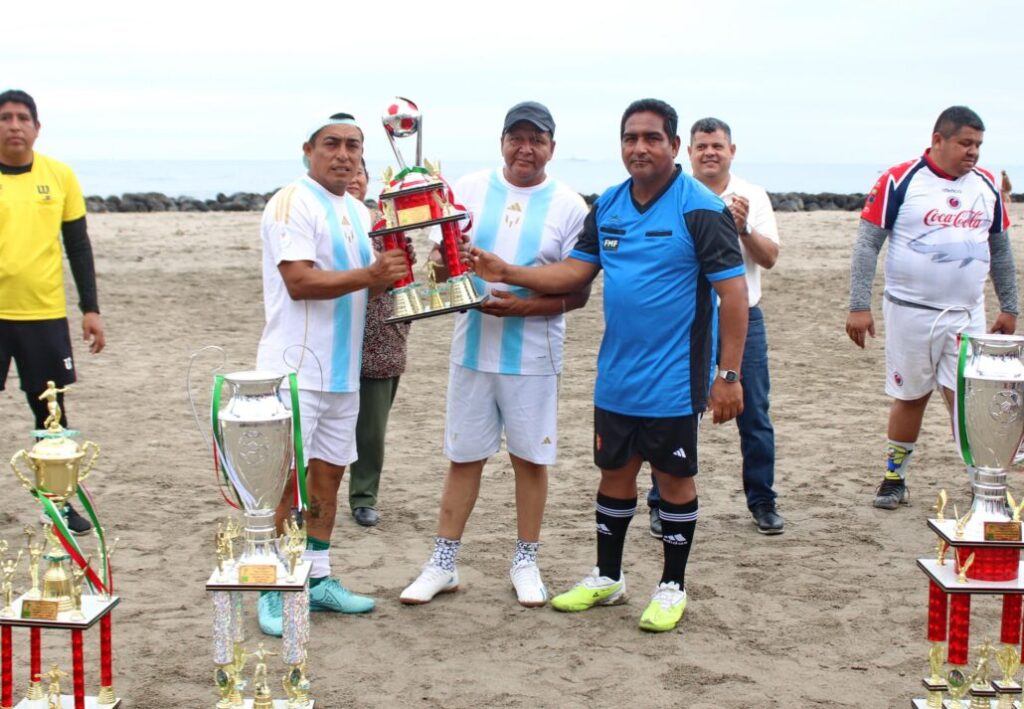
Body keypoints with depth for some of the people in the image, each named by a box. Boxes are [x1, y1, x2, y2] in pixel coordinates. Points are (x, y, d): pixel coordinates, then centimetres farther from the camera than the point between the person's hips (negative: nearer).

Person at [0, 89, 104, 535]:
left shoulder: (60, 176, 4)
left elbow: (78, 245, 8)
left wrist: (90, 308, 4)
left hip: (45, 314, 1)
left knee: (51, 409, 9)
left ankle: (60, 501, 21)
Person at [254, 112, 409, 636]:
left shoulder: (360, 213, 16)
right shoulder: (292, 204, -11)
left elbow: (367, 286, 20)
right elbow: (300, 281, -21)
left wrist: (392, 272, -1)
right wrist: (369, 275, -25)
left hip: (342, 370, 8)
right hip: (296, 370, -8)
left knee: (329, 473, 12)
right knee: (288, 479, -6)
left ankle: (317, 578, 22)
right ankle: (274, 590, 4)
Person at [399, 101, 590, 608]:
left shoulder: (569, 206, -3)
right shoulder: (469, 190, 3)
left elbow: (579, 291, -4)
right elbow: (440, 254, 7)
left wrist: (525, 306, -19)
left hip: (533, 353, -1)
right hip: (472, 347, 2)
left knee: (530, 457, 7)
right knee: (463, 456, 8)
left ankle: (525, 562, 23)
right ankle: (443, 564, 18)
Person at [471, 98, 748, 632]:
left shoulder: (700, 210, -13)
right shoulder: (608, 207, 6)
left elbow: (733, 292, -14)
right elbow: (576, 270, 9)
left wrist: (729, 374, -17)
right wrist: (507, 274, -4)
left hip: (673, 380, -6)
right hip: (616, 376, 6)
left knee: (674, 478, 7)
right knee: (615, 472, 15)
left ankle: (672, 587, 22)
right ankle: (607, 577, 31)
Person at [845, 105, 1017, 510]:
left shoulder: (987, 187, 7)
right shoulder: (899, 181, -8)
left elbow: (1000, 250, 16)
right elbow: (867, 244, -8)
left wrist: (1009, 307, 15)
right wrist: (859, 305, -13)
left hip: (967, 314, 3)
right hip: (910, 310, -3)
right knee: (910, 397, 8)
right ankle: (895, 478, 24)